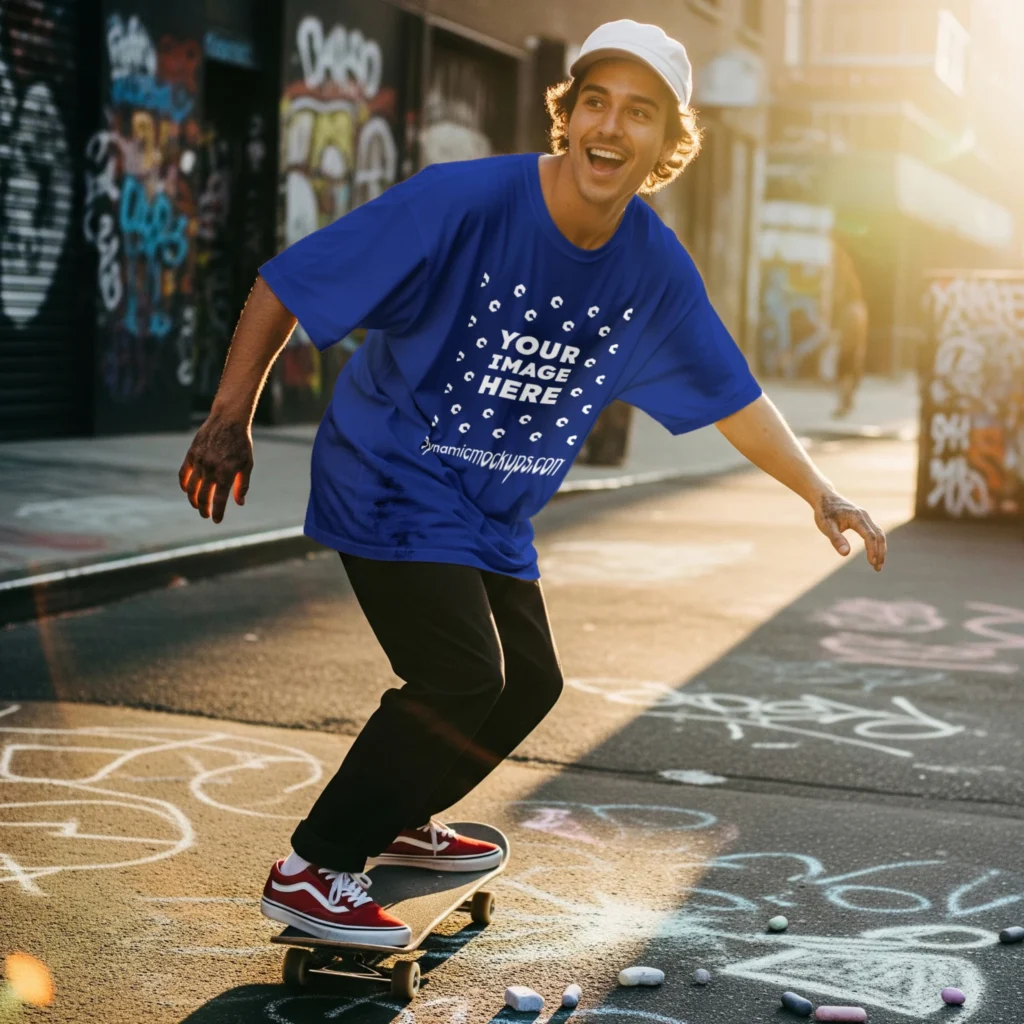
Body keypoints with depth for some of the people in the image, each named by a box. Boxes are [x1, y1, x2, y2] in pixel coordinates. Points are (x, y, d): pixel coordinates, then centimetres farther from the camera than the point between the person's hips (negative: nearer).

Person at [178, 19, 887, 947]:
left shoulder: (657, 269, -8)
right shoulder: (460, 203, -24)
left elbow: (730, 394, 5)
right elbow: (286, 285, -20)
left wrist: (820, 495, 2)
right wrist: (232, 417, -26)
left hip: (494, 517, 7)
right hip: (390, 480, -7)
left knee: (530, 683, 15)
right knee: (462, 676, -19)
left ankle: (399, 821, 39)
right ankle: (312, 869, -4)